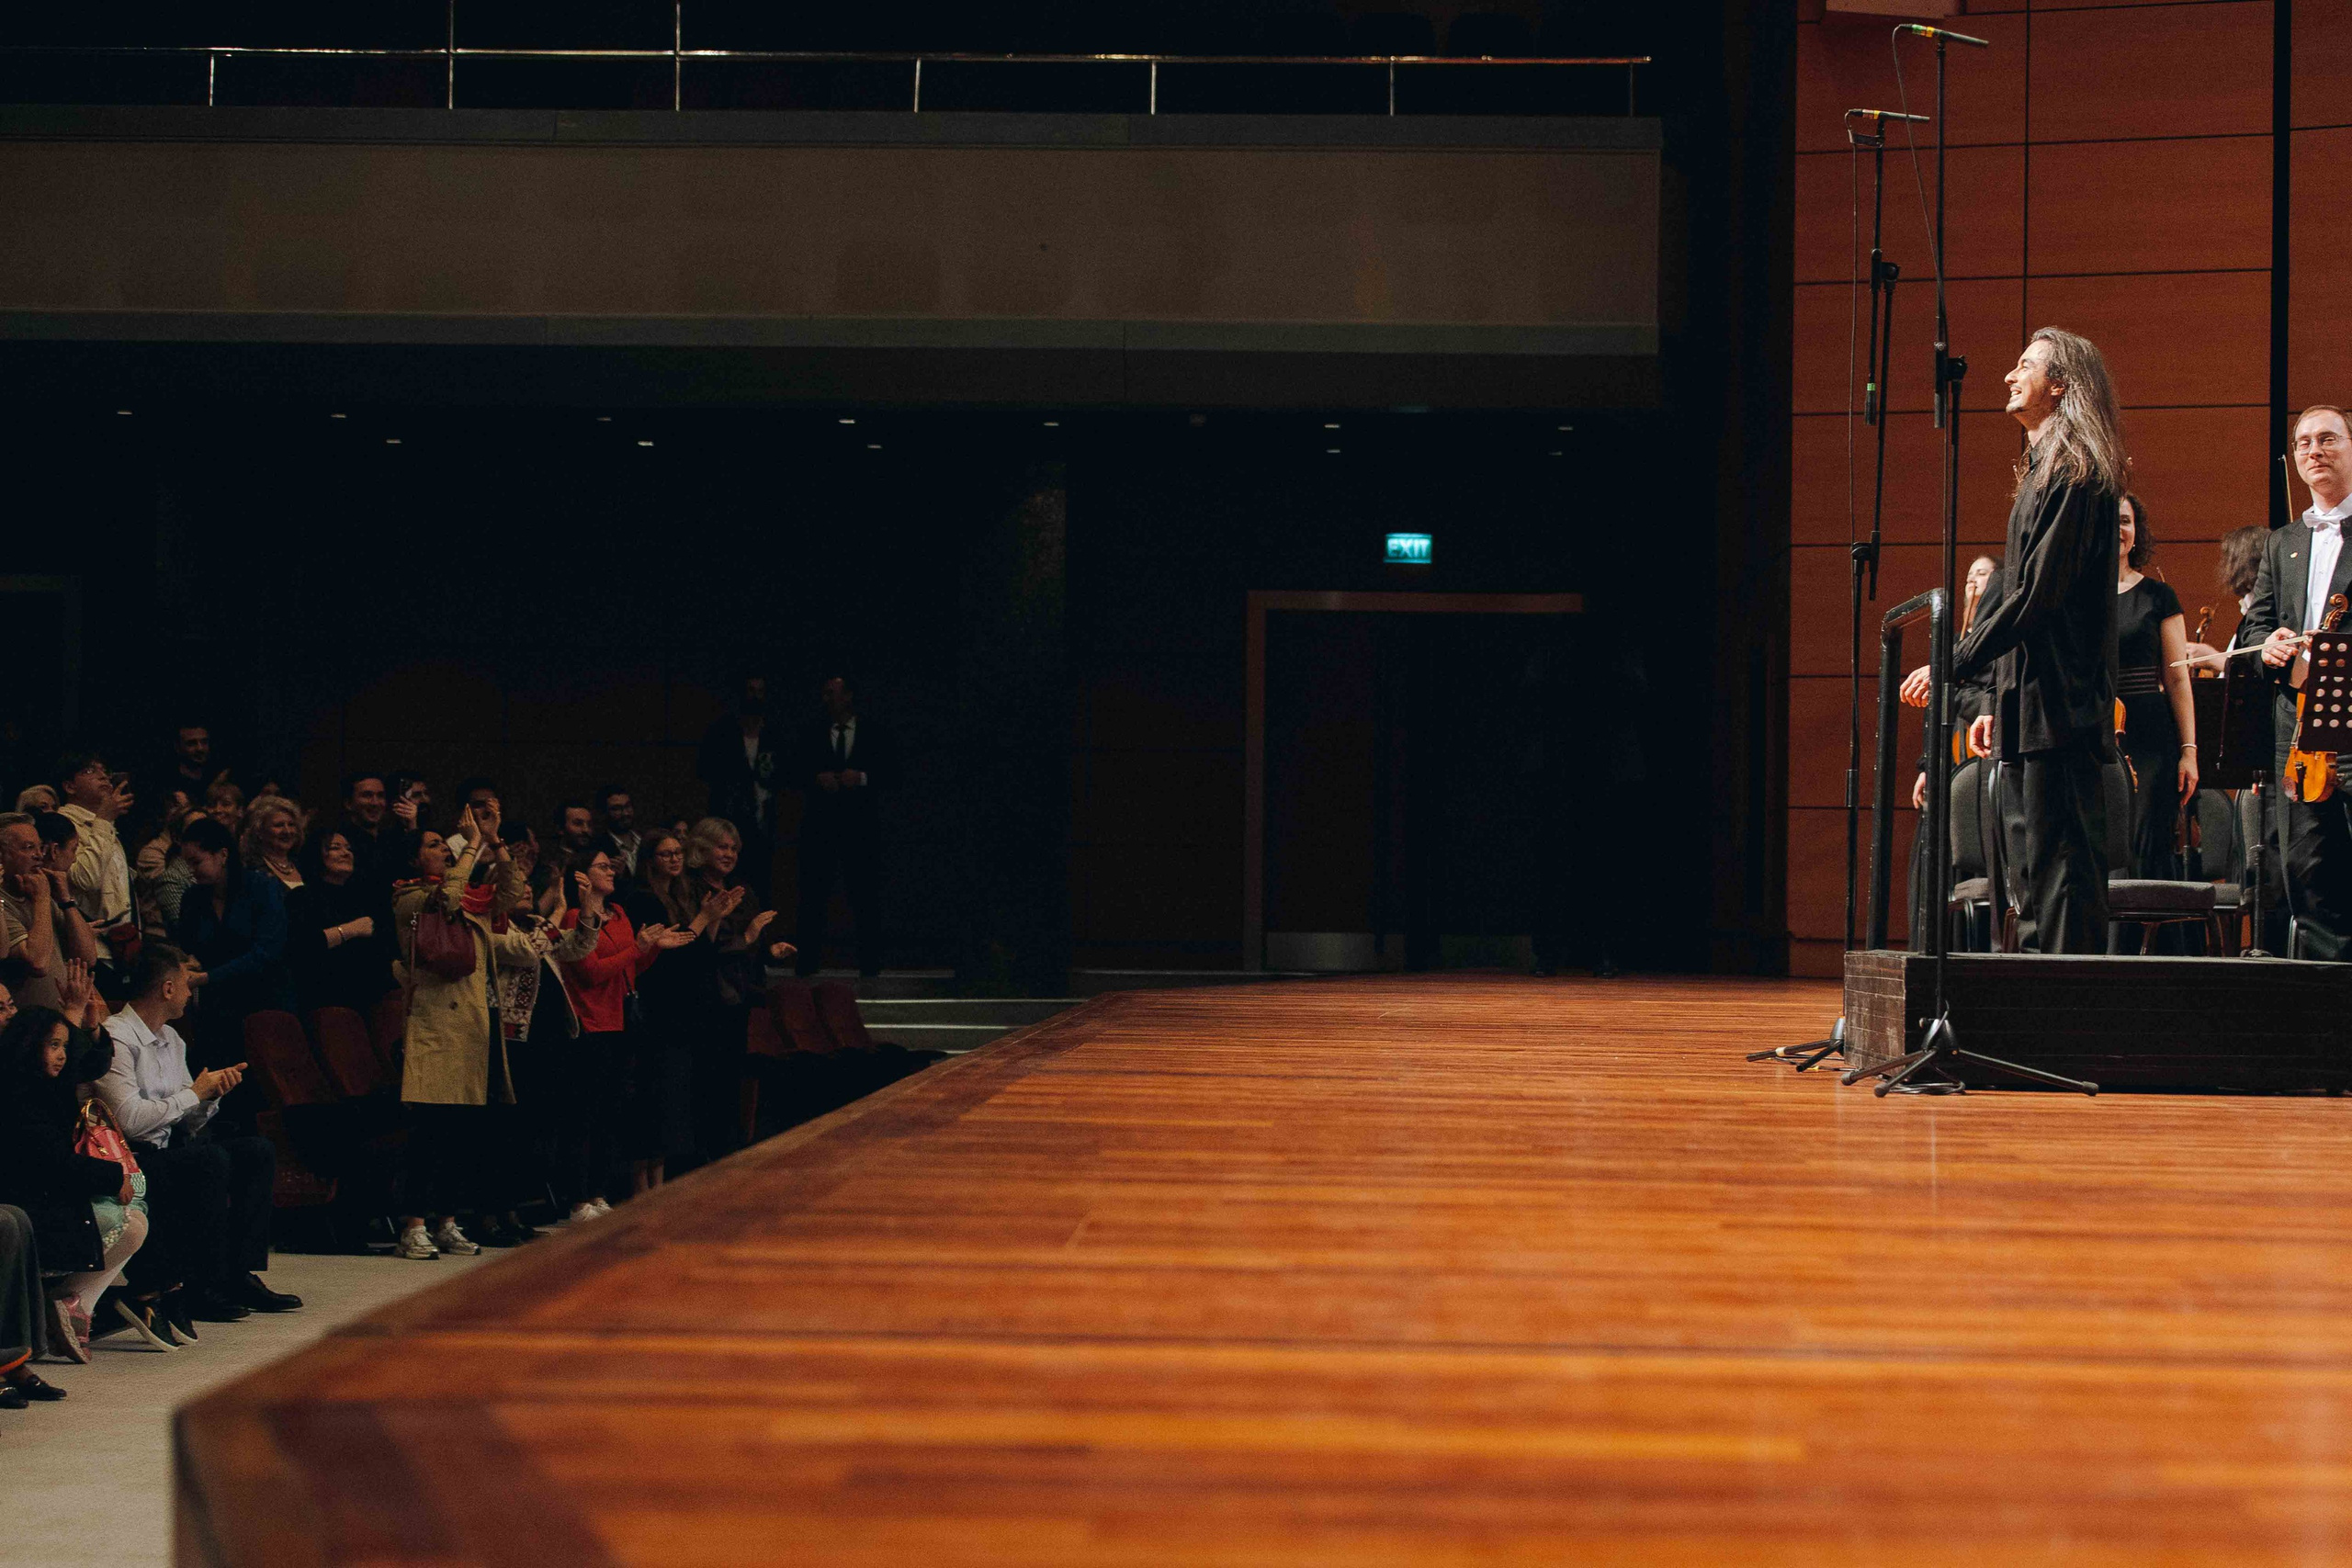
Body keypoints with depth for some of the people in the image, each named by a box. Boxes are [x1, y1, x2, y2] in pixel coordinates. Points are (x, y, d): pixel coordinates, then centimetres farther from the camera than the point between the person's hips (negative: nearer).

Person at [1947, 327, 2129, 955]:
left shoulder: (2076, 475, -11)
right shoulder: (2044, 472, 21)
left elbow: (2039, 593, -19)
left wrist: (1955, 666, -15)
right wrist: (1997, 703, 20)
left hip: (2060, 708, -10)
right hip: (2029, 713, 10)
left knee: (2061, 864, -11)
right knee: (2032, 878, 11)